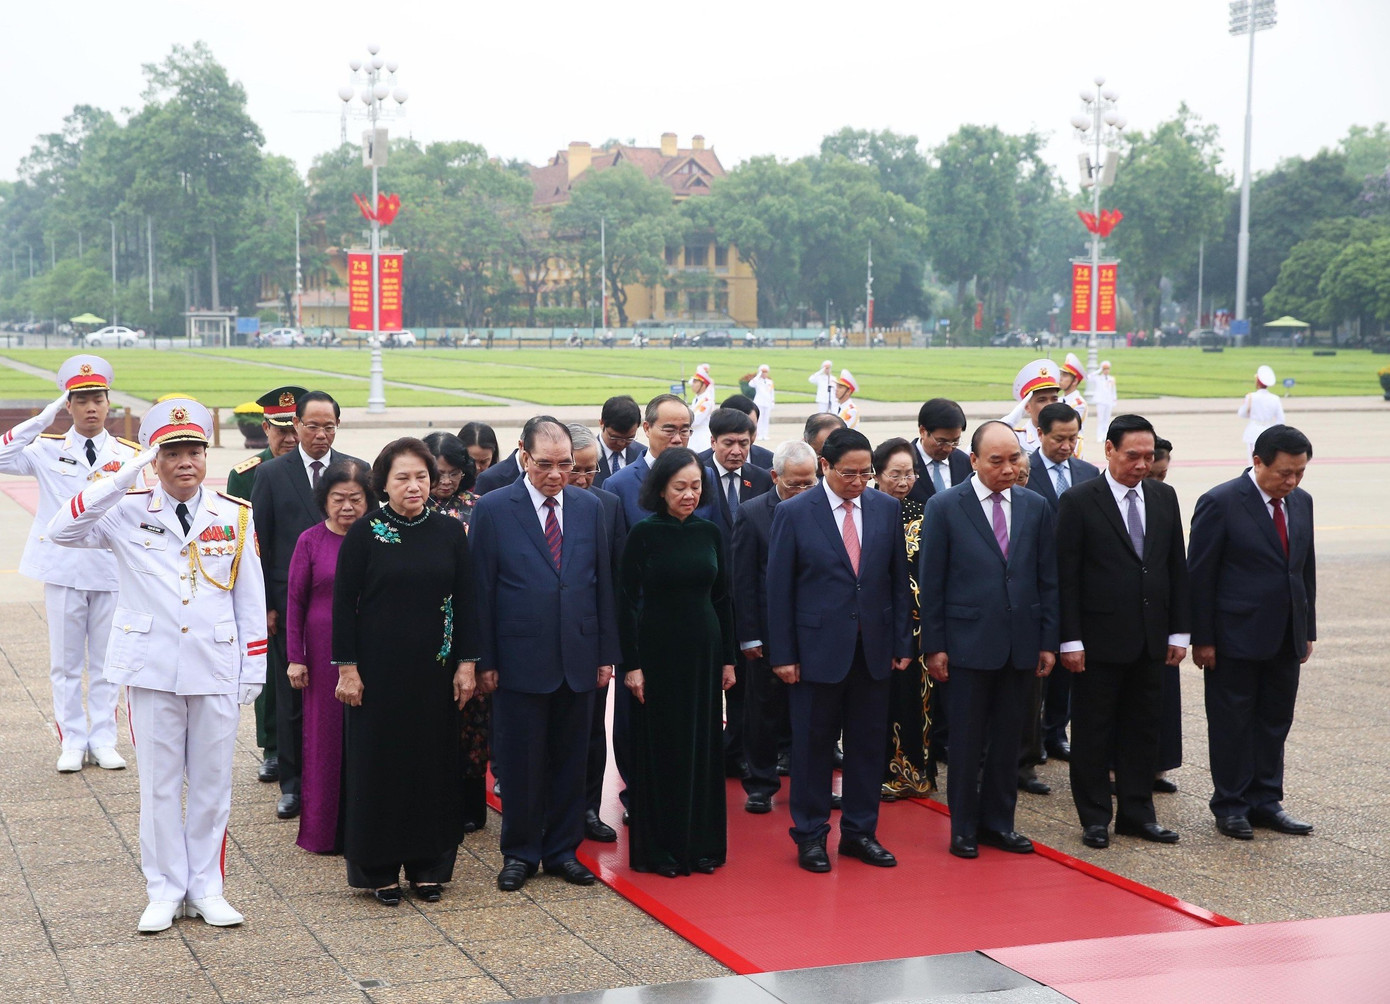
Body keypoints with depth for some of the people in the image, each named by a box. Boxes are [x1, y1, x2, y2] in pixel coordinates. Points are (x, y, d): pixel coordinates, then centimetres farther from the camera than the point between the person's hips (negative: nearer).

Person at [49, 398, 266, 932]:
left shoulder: (235, 515, 3)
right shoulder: (129, 512, -1)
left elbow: (250, 597, 7)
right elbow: (62, 530, -17)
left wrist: (254, 668, 4)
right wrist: (123, 477, -21)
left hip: (216, 670, 1)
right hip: (151, 668, -1)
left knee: (212, 783, 8)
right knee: (159, 784, 6)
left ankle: (205, 888, 20)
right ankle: (165, 891, 17)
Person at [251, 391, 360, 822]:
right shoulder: (271, 474, 4)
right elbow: (260, 544, 3)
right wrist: (264, 604, -3)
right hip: (289, 604, 0)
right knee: (291, 696, 6)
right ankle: (292, 784, 15)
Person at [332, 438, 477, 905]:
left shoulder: (450, 531, 2)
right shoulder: (364, 533, -5)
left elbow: (465, 600, 5)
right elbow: (344, 603, -4)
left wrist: (467, 664, 1)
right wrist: (347, 668, -8)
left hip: (434, 670, 2)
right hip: (379, 669, -2)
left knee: (434, 761, 7)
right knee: (379, 762, 3)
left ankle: (428, 865, 19)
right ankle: (380, 870, 14)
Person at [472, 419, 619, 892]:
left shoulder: (590, 507, 6)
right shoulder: (493, 509, -4)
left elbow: (602, 582, 9)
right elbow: (483, 588, -3)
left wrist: (607, 653, 6)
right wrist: (485, 660, -6)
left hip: (578, 657, 3)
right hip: (520, 658, -3)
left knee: (570, 760, 10)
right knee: (521, 762, 5)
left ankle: (562, 849, 22)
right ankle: (520, 853, 19)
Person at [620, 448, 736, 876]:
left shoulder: (709, 532, 4)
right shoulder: (643, 535, -7)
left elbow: (722, 597, 9)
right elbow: (627, 601, -7)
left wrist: (728, 659, 8)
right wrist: (631, 664, -11)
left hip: (704, 651, 4)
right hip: (658, 651, -4)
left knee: (703, 746, 9)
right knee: (660, 748, 3)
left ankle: (702, 843, 19)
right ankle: (659, 849, 12)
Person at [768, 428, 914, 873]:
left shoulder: (887, 508, 4)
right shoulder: (793, 513, -5)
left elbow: (899, 580, 9)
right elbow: (779, 588, -4)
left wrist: (902, 641, 5)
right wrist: (782, 654, -7)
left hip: (873, 647, 3)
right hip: (818, 647, -3)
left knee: (869, 741, 9)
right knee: (813, 743, 5)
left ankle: (859, 832, 21)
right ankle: (810, 835, 16)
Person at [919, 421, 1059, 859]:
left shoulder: (1036, 508, 7)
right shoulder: (945, 507, -4)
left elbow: (1048, 580, 9)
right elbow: (931, 582, -3)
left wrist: (1048, 641, 4)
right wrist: (933, 645, -6)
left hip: (1020, 644, 3)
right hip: (968, 642, -3)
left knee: (1007, 738, 10)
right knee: (967, 740, 4)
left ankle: (998, 822, 22)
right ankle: (964, 827, 16)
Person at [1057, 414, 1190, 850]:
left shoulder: (1164, 497, 7)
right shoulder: (1078, 501, -8)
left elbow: (1177, 567, 11)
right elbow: (1066, 576, -9)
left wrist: (1179, 631, 7)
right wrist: (1070, 640, -13)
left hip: (1150, 638, 5)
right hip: (1099, 639, -5)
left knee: (1143, 728, 11)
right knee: (1093, 731, 4)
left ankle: (1137, 812, 22)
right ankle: (1095, 818, 14)